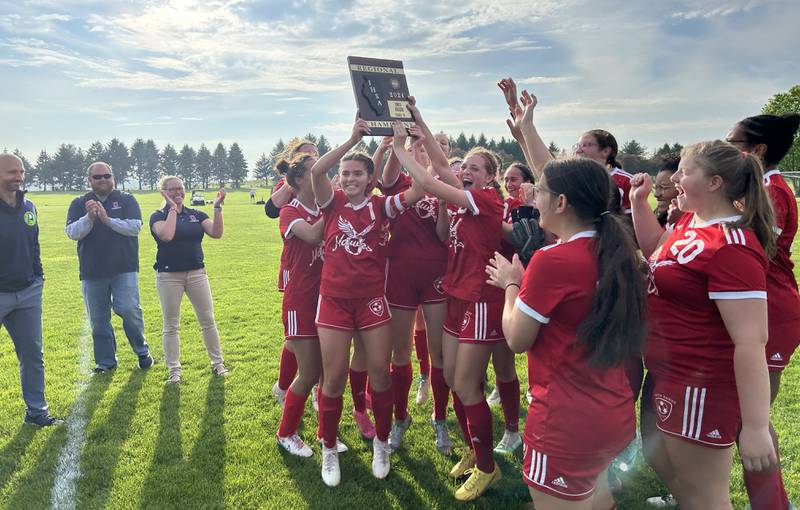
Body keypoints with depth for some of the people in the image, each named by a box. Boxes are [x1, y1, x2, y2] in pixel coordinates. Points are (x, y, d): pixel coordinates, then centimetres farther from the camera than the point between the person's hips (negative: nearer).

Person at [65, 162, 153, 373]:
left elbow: (135, 227, -9)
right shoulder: (79, 204, 8)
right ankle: (106, 361, 23)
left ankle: (142, 351, 10)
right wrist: (89, 217, -21)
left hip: (124, 269, -2)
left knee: (130, 310, -12)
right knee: (98, 319, 9)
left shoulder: (127, 200, 4)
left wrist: (108, 219, -21)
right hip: (92, 272, 2)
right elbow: (72, 233, -4)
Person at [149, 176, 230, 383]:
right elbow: (166, 235, -22)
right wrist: (172, 209, -12)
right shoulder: (158, 216, 0)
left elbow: (216, 233, -7)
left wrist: (217, 207, -16)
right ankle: (173, 369, 16)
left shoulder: (197, 215, 8)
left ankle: (217, 362, 16)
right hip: (169, 276, -2)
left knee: (208, 320, 5)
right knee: (171, 325, 5)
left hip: (197, 273, 2)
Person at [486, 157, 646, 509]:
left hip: (567, 420, -7)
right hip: (616, 414, 8)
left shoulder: (551, 259, -22)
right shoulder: (613, 251, 0)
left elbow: (517, 339, -11)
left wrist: (510, 285, 2)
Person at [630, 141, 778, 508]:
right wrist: (639, 201, 9)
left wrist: (755, 429, -27)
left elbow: (751, 342, -28)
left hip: (700, 386, -9)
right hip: (666, 374, 9)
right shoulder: (691, 221, 2)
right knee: (659, 460, 27)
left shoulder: (732, 248, -26)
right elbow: (656, 249, 24)